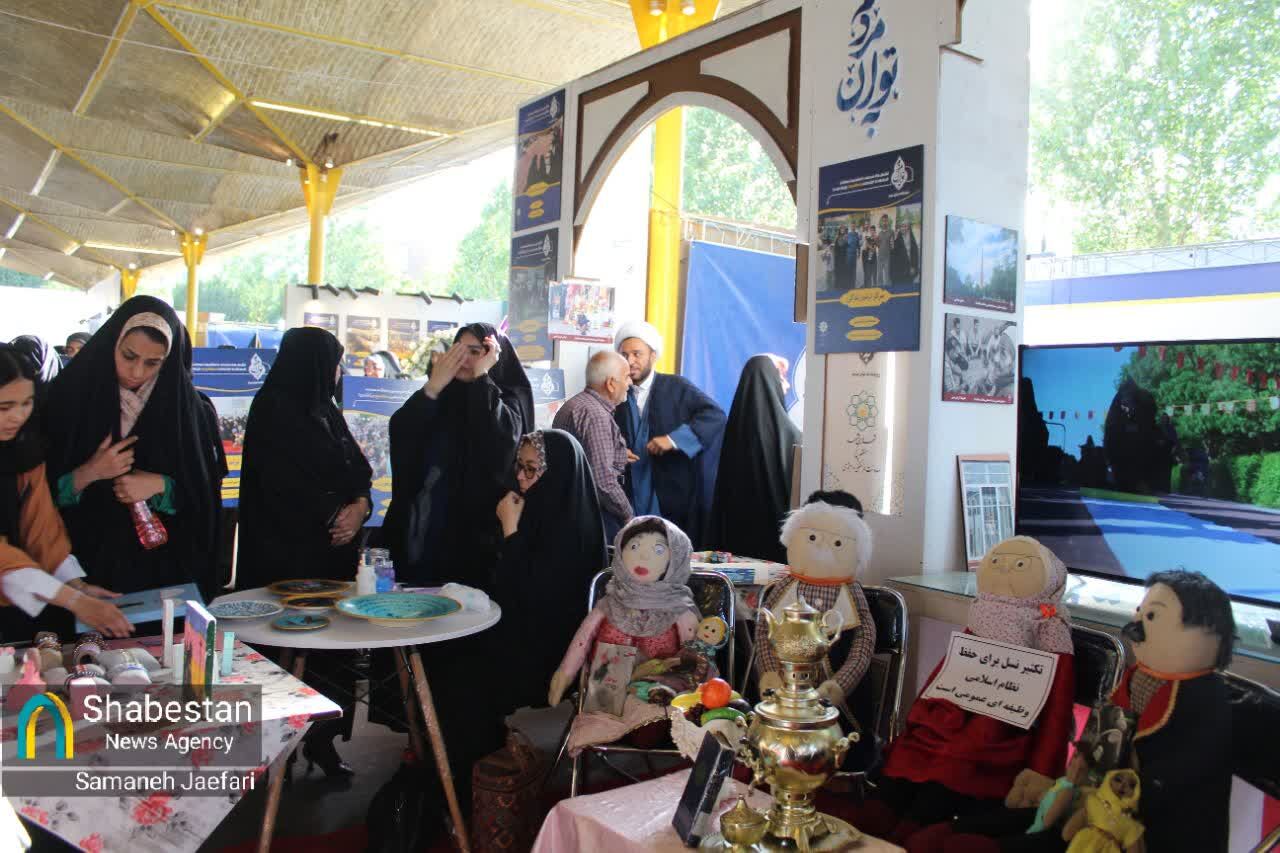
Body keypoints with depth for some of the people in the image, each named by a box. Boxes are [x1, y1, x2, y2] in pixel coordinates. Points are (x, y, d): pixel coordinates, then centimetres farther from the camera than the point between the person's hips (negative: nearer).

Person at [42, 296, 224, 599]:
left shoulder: (184, 406, -3)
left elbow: (203, 492, 0)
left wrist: (160, 485, -16)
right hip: (88, 556, 0)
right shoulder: (69, 398, -4)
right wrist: (88, 474, -17)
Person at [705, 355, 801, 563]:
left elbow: (722, 488, 6)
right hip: (775, 530, -5)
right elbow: (797, 488, -9)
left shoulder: (735, 425, -1)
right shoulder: (787, 432, -14)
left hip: (735, 526, 5)